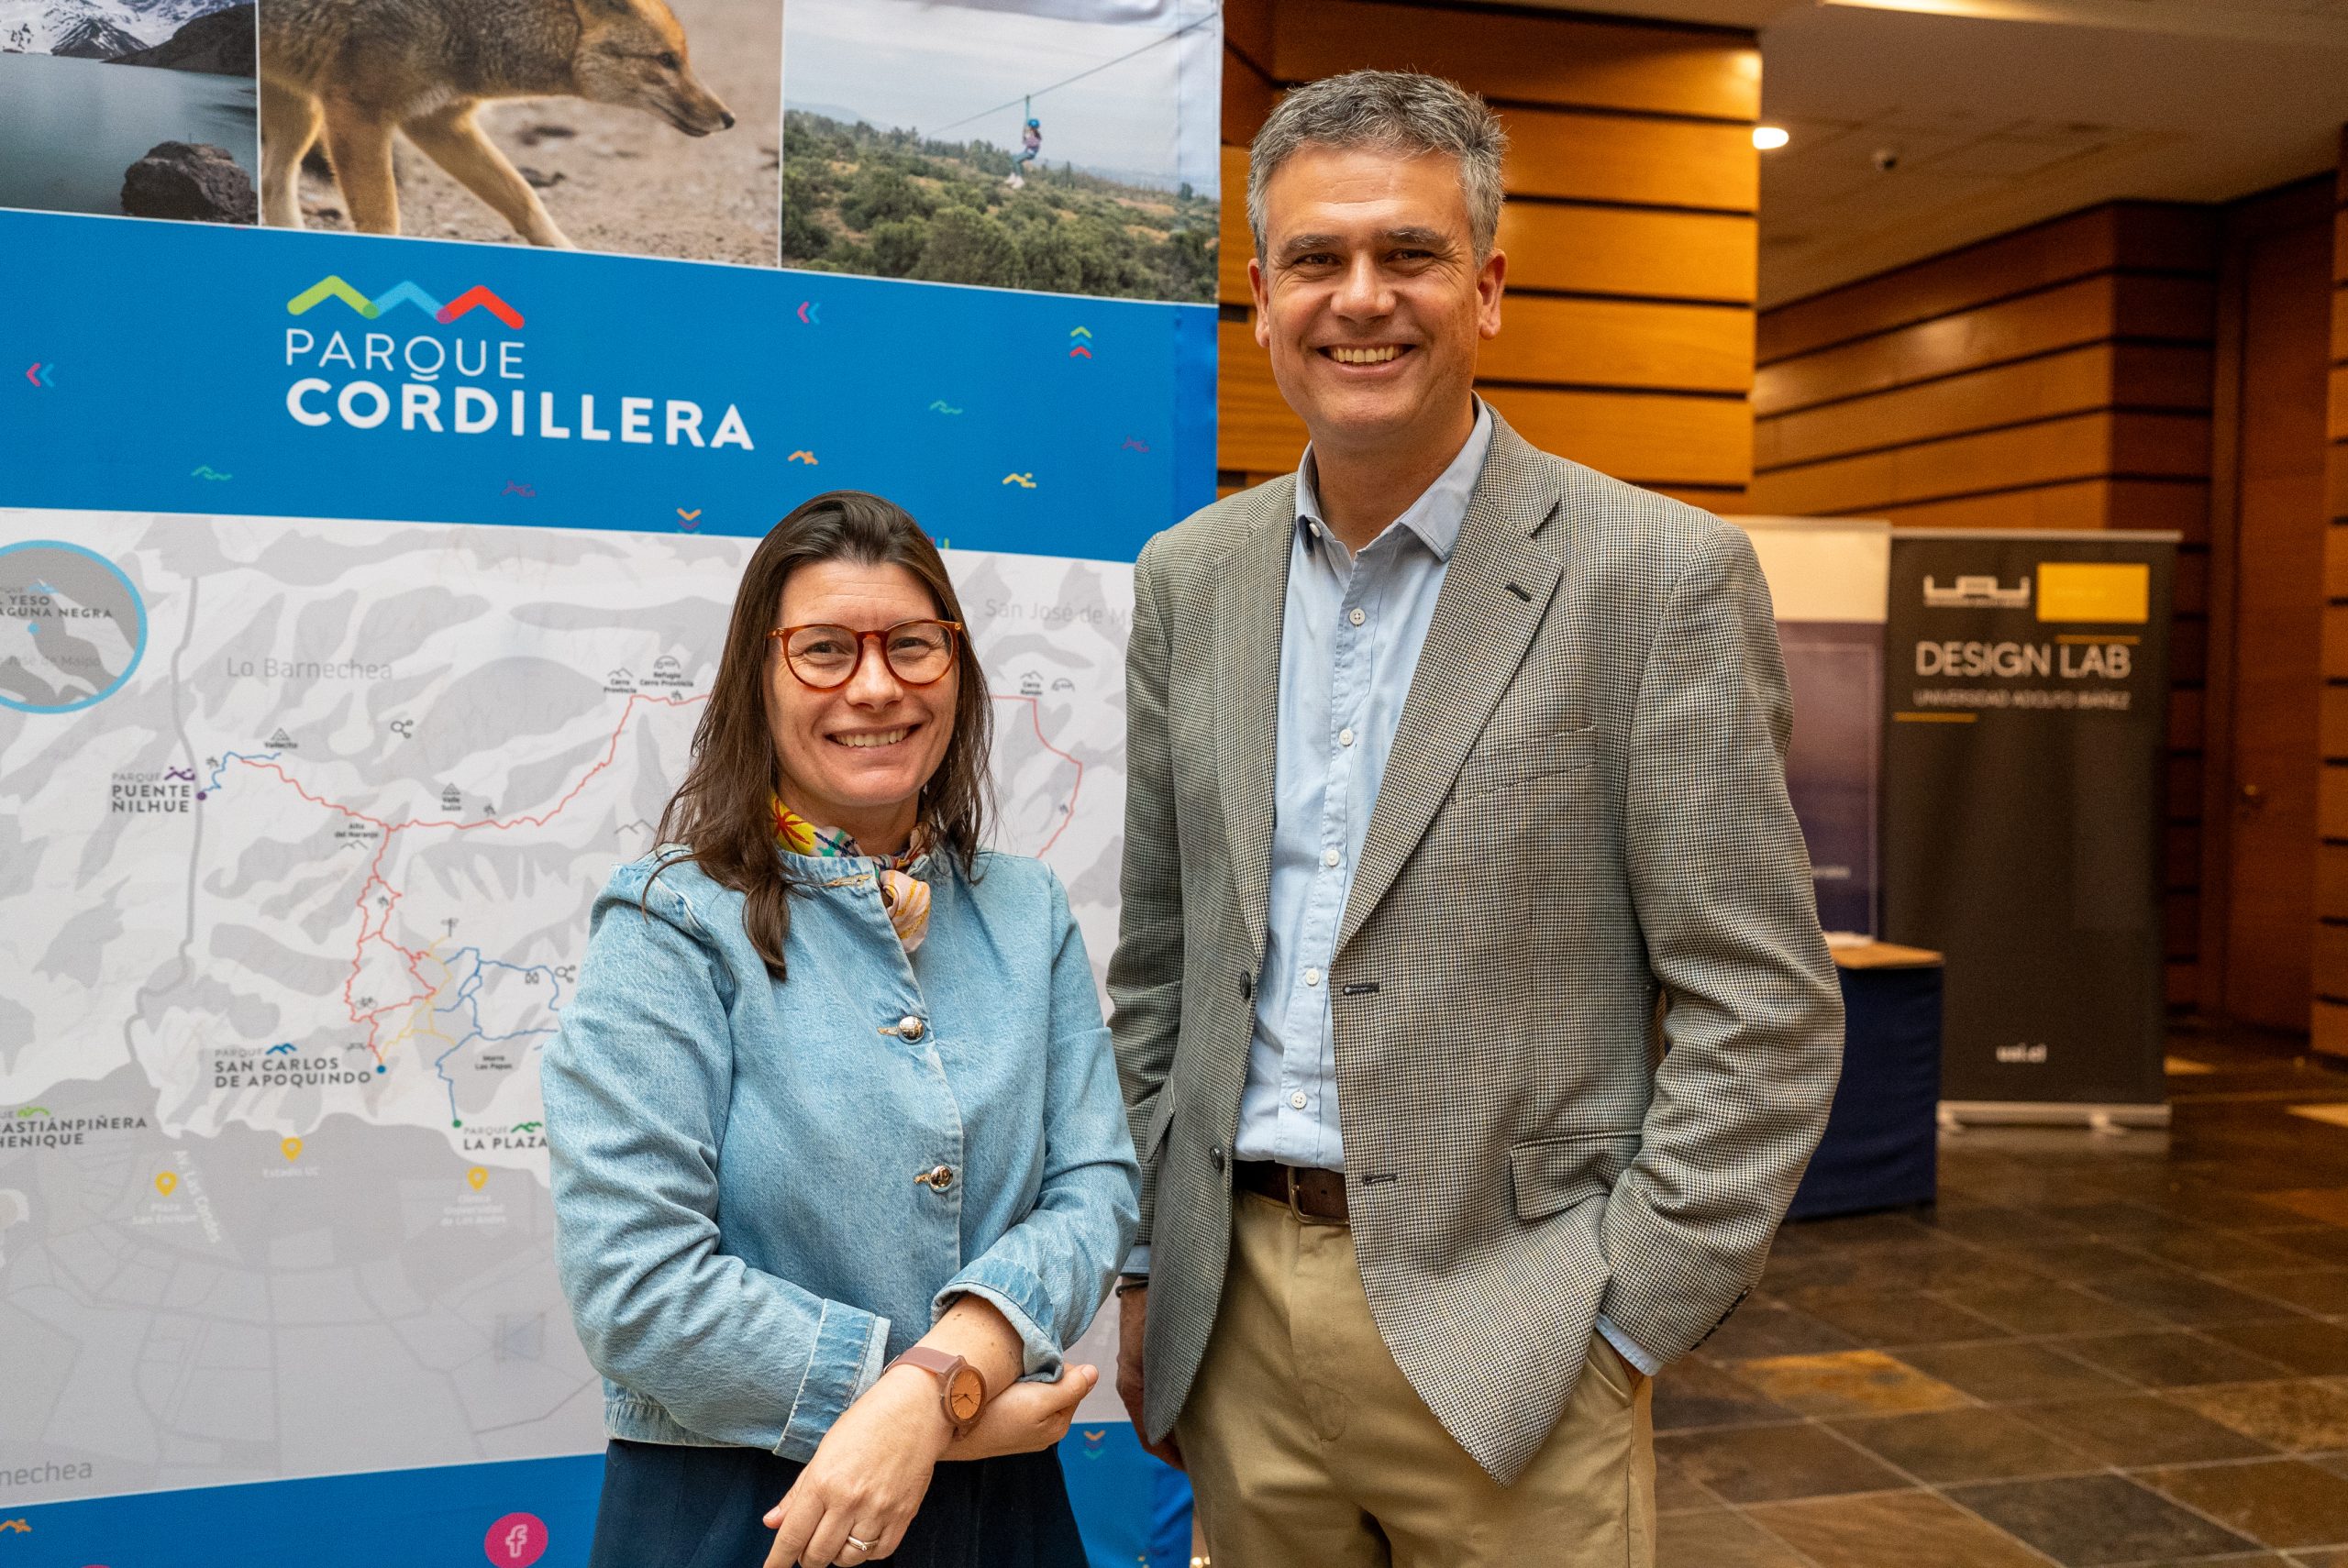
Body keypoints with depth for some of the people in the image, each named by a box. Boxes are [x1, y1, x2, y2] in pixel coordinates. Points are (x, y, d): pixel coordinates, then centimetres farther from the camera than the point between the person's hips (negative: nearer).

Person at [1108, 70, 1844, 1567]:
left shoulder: (1661, 575, -9)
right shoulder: (1187, 579, 6)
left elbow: (1765, 1010, -9)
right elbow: (1150, 963, 11)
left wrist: (1621, 1321, -11)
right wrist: (1134, 1260, 9)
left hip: (1496, 1334, -4)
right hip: (1235, 1309, 4)